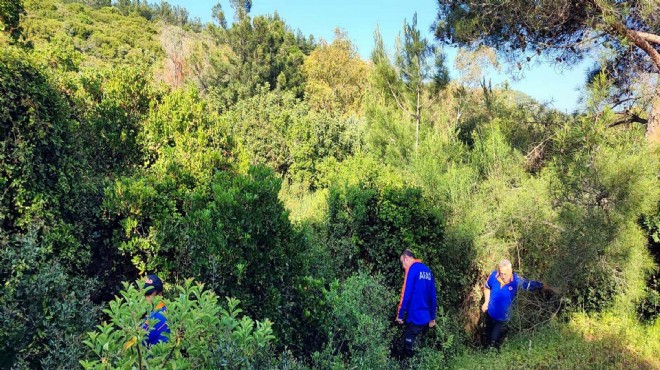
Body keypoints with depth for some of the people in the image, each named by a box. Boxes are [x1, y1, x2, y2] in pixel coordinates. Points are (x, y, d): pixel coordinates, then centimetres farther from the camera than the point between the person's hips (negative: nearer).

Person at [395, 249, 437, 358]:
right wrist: (432, 317, 18)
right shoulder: (427, 270, 11)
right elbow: (432, 296, 13)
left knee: (409, 351, 3)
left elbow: (406, 294, -17)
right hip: (426, 318, 8)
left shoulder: (412, 268, -11)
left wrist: (400, 314, -10)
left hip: (414, 318, -8)